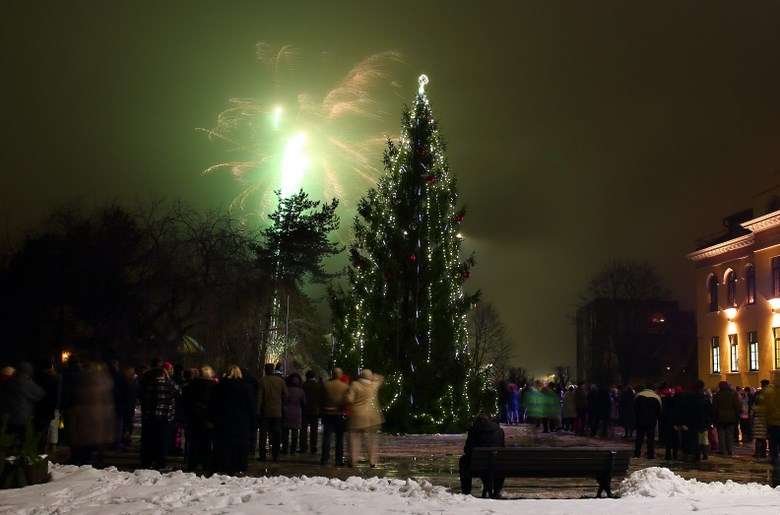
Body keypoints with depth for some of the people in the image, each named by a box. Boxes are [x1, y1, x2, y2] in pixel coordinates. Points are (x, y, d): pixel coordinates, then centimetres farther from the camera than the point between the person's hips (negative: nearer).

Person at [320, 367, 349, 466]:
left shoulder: (326, 385, -4)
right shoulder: (345, 386, -6)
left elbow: (322, 399, 1)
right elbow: (347, 400, -3)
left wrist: (321, 411, 11)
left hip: (327, 413, 1)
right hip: (340, 414, -1)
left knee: (326, 437, 6)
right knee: (339, 438, 7)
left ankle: (325, 459, 5)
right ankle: (339, 460, 6)